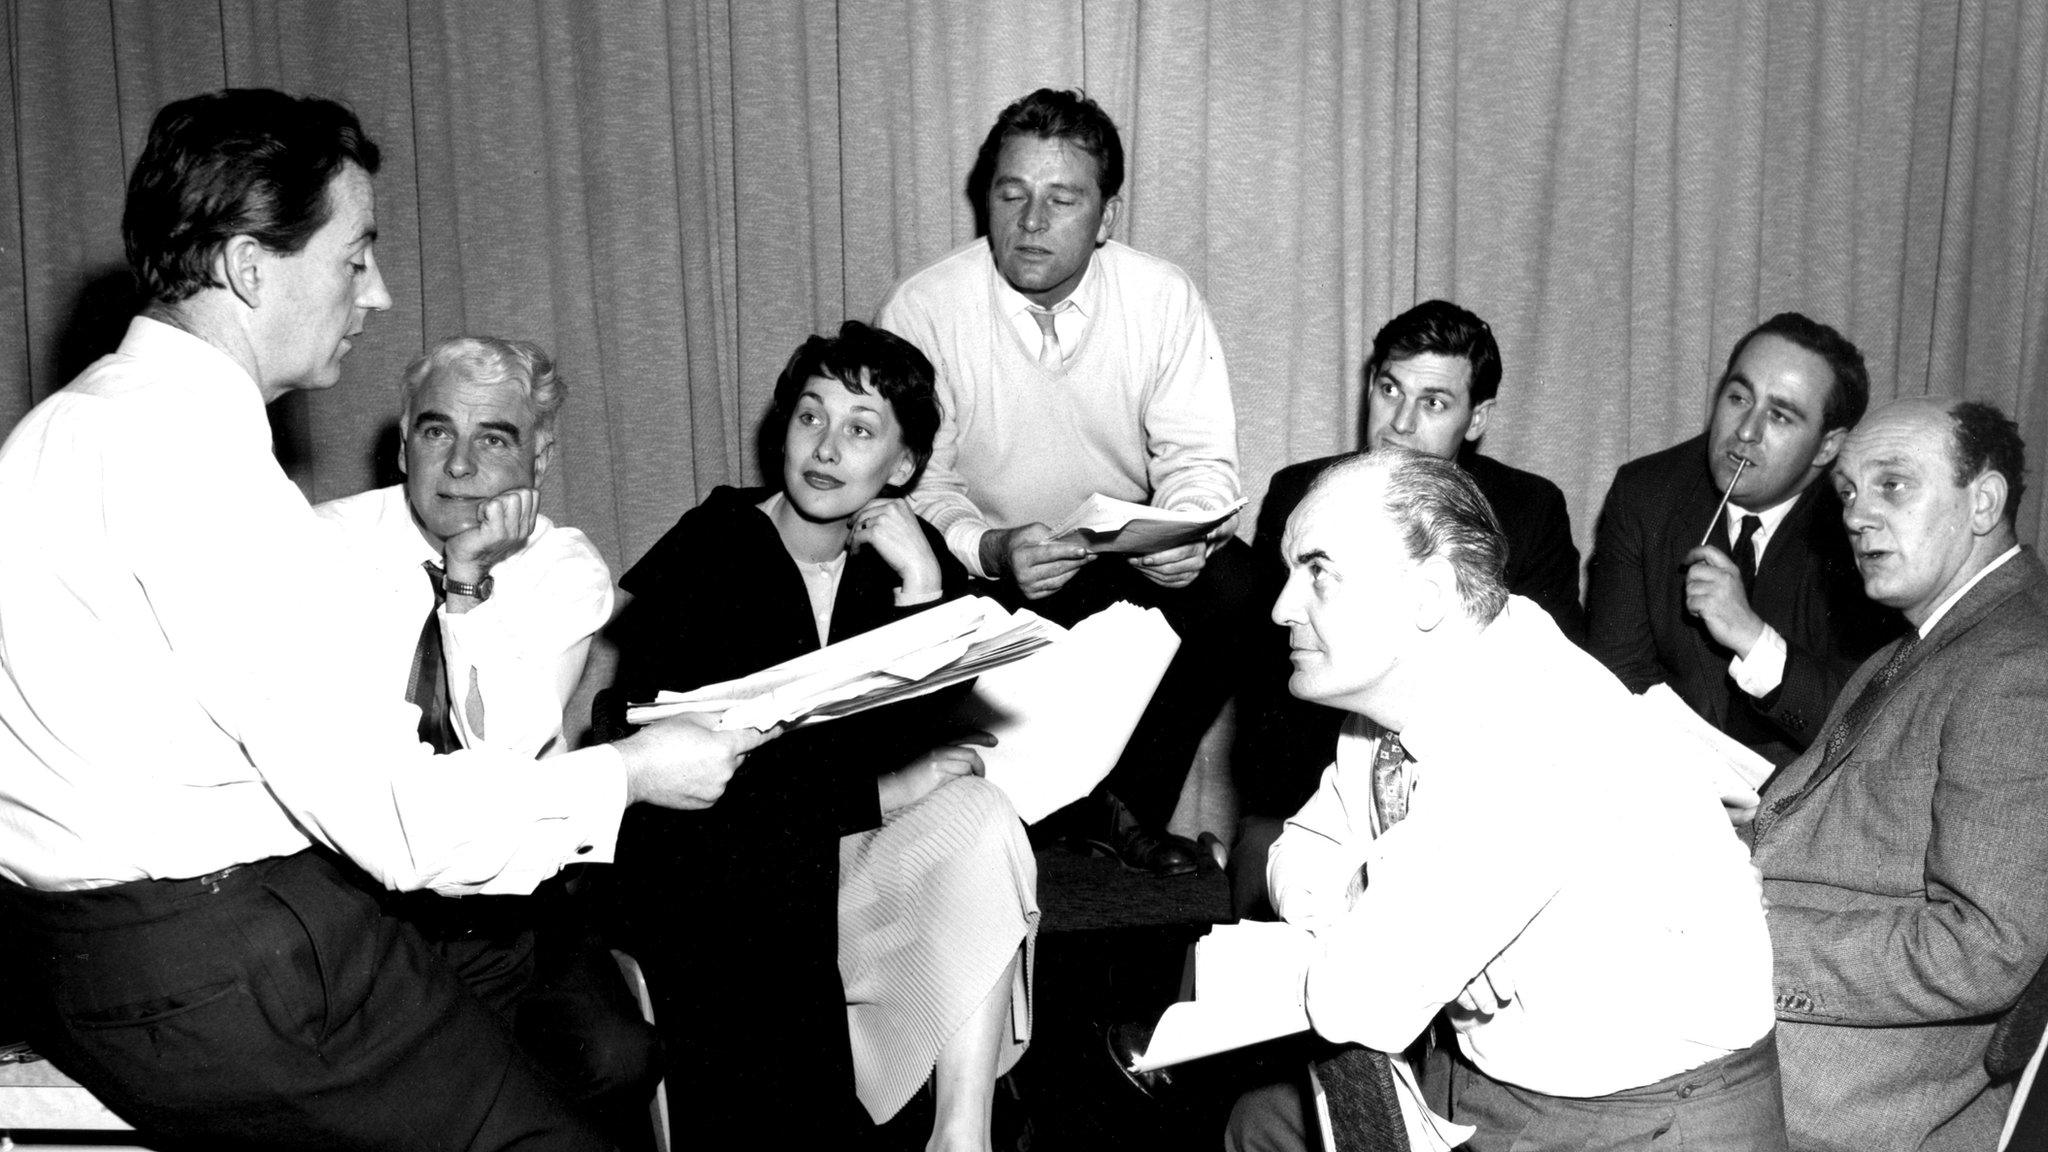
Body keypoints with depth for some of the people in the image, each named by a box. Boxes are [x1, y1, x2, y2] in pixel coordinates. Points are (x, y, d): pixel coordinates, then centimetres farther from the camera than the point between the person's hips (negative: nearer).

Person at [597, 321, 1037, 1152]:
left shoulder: (909, 557, 4)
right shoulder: (698, 559, -8)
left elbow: (925, 743, -6)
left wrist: (923, 586, -17)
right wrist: (871, 793, -16)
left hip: (843, 851, 4)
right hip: (712, 877, -4)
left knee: (979, 815, -22)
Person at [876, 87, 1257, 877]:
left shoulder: (1162, 298, -6)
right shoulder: (922, 309, -11)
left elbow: (1197, 455, -6)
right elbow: (913, 481, -12)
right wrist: (991, 549, -32)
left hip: (1128, 562, 2)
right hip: (981, 573, -1)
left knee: (1227, 583, -24)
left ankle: (1128, 807, -2)